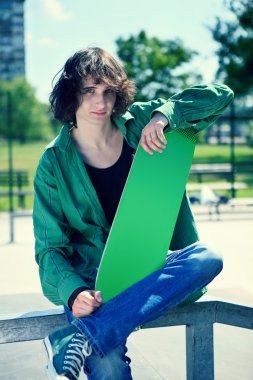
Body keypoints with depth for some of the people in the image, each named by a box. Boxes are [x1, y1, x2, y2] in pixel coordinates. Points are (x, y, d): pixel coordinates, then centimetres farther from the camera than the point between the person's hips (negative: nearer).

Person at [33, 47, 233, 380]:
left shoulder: (140, 123, 3)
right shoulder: (55, 162, -1)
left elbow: (221, 95, 1)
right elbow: (49, 247, -4)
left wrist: (165, 115, -17)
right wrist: (74, 292, -25)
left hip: (152, 269, 4)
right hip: (91, 279, -4)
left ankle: (80, 339, -36)